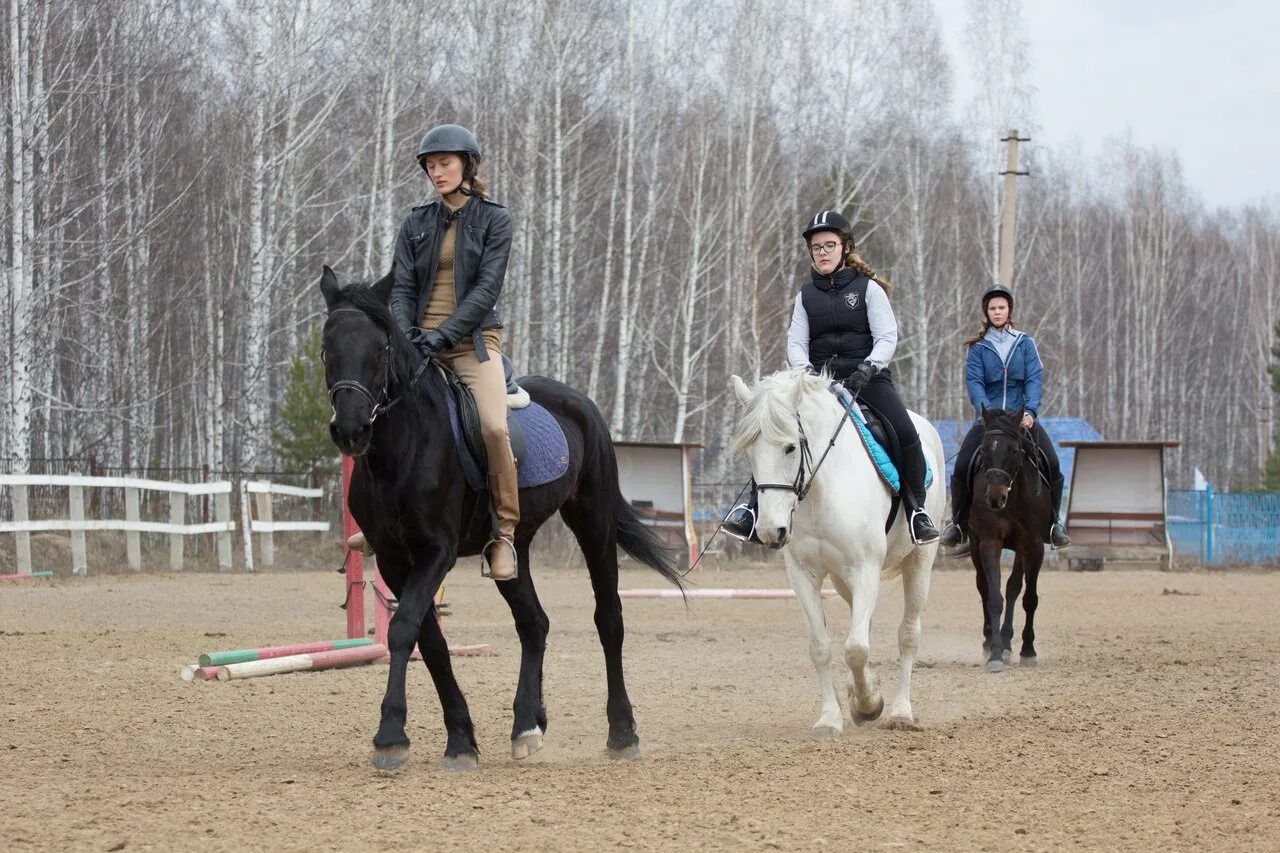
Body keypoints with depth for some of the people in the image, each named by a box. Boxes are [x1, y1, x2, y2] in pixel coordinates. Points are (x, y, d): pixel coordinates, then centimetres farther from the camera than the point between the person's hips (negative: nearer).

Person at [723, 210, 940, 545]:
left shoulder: (868, 288, 4)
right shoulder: (806, 294, 13)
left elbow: (887, 338, -3)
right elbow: (796, 341, 6)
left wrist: (867, 368, -22)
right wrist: (804, 369, -16)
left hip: (867, 378, -3)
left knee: (906, 434, -26)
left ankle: (917, 511, -12)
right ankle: (755, 508, -15)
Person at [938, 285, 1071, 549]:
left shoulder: (1025, 343, 9)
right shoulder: (978, 347, 7)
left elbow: (1035, 378, -1)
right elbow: (974, 381, -5)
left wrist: (1030, 410, -18)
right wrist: (986, 410, -23)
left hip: (1022, 417, 0)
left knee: (1052, 465, -18)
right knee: (962, 467, -18)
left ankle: (1052, 523, -1)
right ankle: (959, 522, 1)